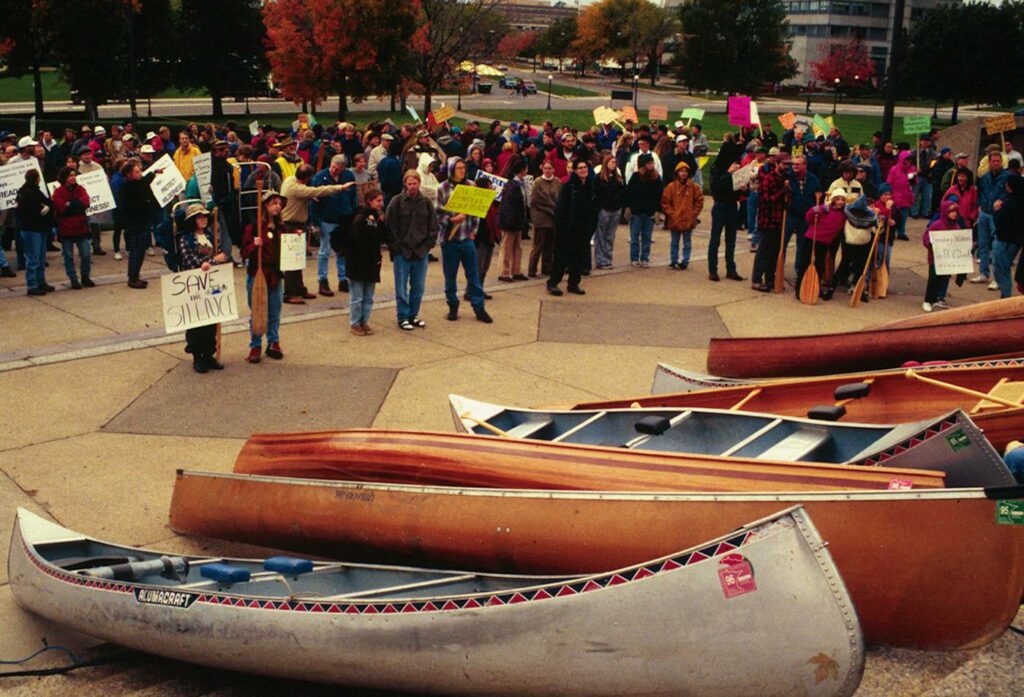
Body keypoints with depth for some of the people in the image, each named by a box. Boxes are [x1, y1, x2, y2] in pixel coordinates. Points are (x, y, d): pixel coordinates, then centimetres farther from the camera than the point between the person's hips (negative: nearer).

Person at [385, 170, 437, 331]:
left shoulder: (426, 203, 5)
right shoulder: (397, 202, -5)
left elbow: (433, 226, 10)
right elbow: (390, 226, -5)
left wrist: (428, 244, 0)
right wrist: (395, 247, -9)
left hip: (421, 252, 3)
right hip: (402, 252, -3)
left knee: (418, 287, 10)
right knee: (401, 287, 2)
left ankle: (413, 315, 23)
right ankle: (403, 317, 11)